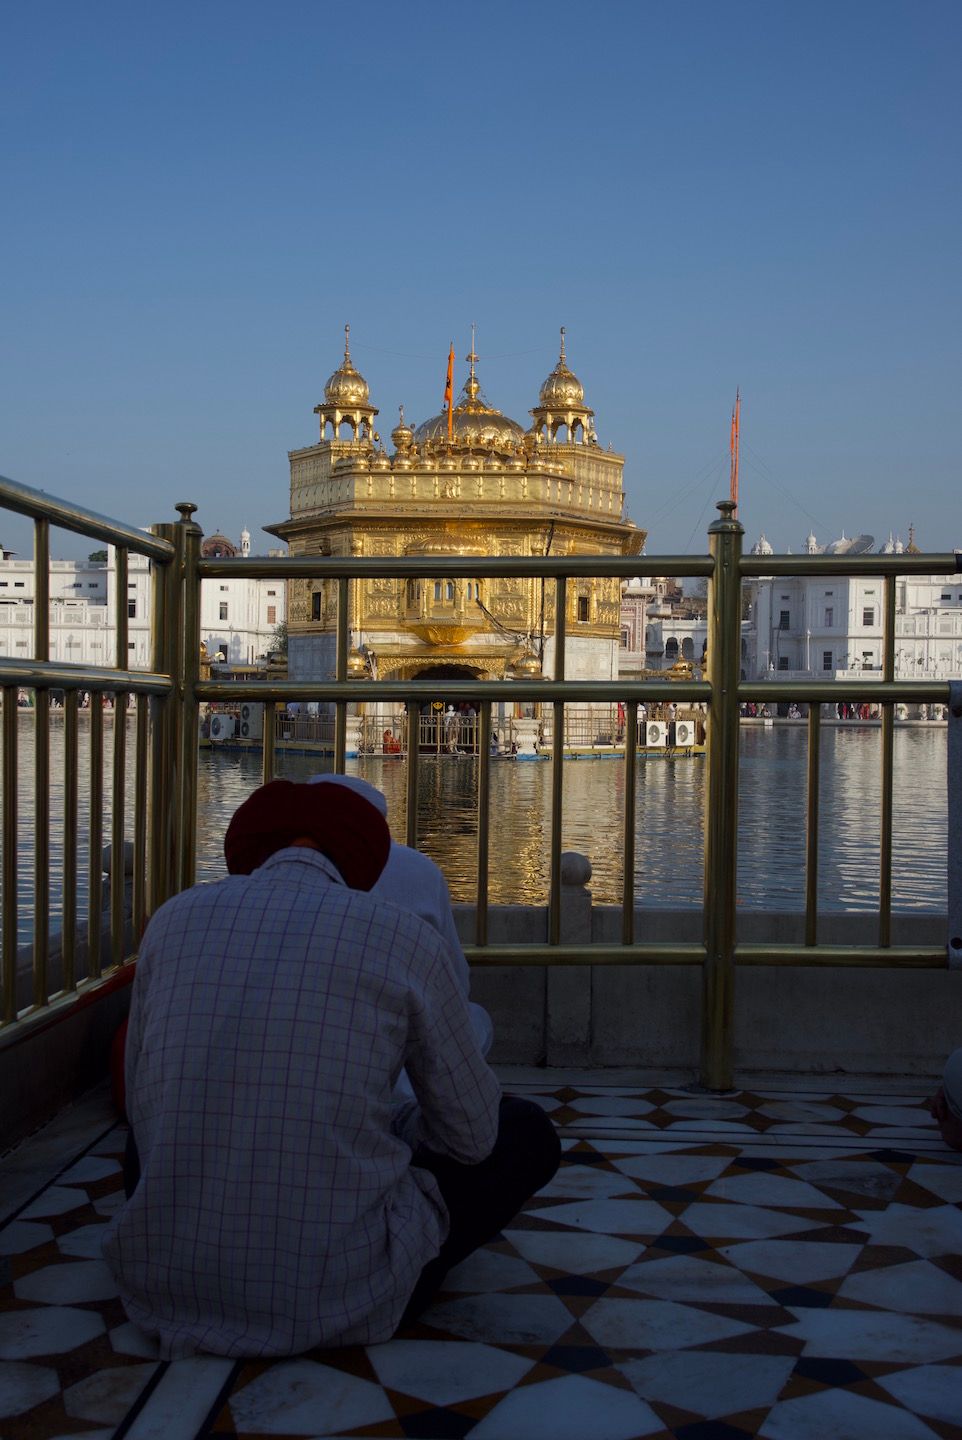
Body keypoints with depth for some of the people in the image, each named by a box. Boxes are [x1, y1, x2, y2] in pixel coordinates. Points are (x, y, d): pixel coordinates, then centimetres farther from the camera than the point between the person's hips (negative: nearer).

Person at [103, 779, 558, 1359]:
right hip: (344, 1297, -3)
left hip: (164, 1287, 4)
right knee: (528, 1130, 20)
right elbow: (471, 1135, 5)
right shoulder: (405, 939, -6)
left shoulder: (175, 918, 3)